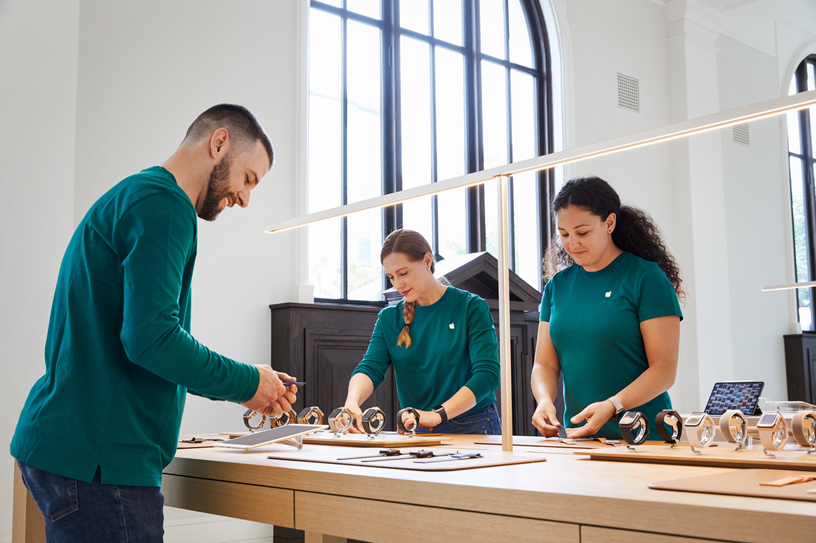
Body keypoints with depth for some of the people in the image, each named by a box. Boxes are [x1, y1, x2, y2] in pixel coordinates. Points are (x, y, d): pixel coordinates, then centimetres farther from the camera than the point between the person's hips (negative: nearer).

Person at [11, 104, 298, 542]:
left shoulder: (128, 198, 21)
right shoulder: (163, 204, -13)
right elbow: (151, 338, -24)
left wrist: (241, 385, 16)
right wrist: (247, 383, -9)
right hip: (95, 457, -10)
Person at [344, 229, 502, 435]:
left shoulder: (471, 307, -2)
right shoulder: (389, 318, 11)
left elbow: (487, 373, -12)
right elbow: (370, 368, -2)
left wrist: (439, 414, -24)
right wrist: (353, 401, -25)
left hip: (473, 429, -4)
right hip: (416, 433, 4)